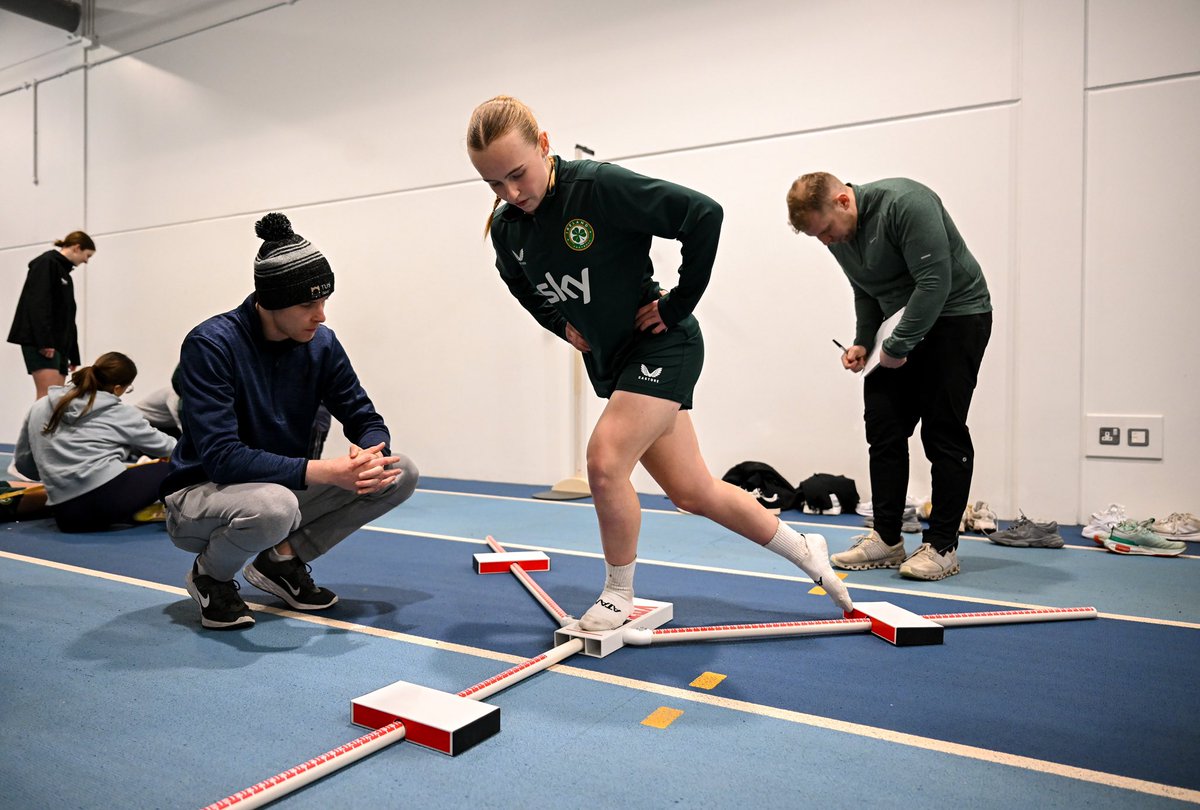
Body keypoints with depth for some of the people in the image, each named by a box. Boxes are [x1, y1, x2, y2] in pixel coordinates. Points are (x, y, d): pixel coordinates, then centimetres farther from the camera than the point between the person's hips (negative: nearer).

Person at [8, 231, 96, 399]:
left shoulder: (64, 272, 22)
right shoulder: (47, 263, -3)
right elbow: (37, 304, -15)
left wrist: (73, 354, 20)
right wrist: (44, 341, -22)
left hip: (59, 344, 9)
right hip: (40, 343, -9)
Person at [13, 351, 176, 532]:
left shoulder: (40, 407, 16)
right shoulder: (121, 413, 5)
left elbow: (23, 464, 22)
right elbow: (163, 446, 18)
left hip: (65, 515, 6)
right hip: (108, 495, -6)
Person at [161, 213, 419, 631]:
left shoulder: (321, 343, -5)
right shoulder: (210, 345, -21)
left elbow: (365, 419, -2)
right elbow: (221, 457, -29)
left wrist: (371, 456, -27)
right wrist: (322, 471, -37)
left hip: (286, 484, 6)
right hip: (201, 495, -5)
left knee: (401, 473, -10)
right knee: (271, 505, -40)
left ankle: (282, 559, 3)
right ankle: (210, 574, -3)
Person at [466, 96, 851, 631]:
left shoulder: (599, 186, -22)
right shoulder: (505, 226, -2)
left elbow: (703, 215, -24)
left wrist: (677, 306, -18)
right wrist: (561, 323, 8)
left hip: (662, 346, -7)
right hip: (609, 361, 7)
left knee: (605, 460, -21)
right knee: (691, 491, 10)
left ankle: (618, 597, 5)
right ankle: (805, 552, 30)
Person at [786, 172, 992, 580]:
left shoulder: (905, 203, -23)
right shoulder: (839, 233, 3)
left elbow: (935, 282, -27)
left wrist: (897, 347, -22)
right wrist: (862, 342, 2)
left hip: (958, 316, -8)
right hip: (905, 327, 8)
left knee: (943, 432, -7)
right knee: (883, 426, 2)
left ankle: (942, 547, 4)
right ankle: (886, 540, 11)